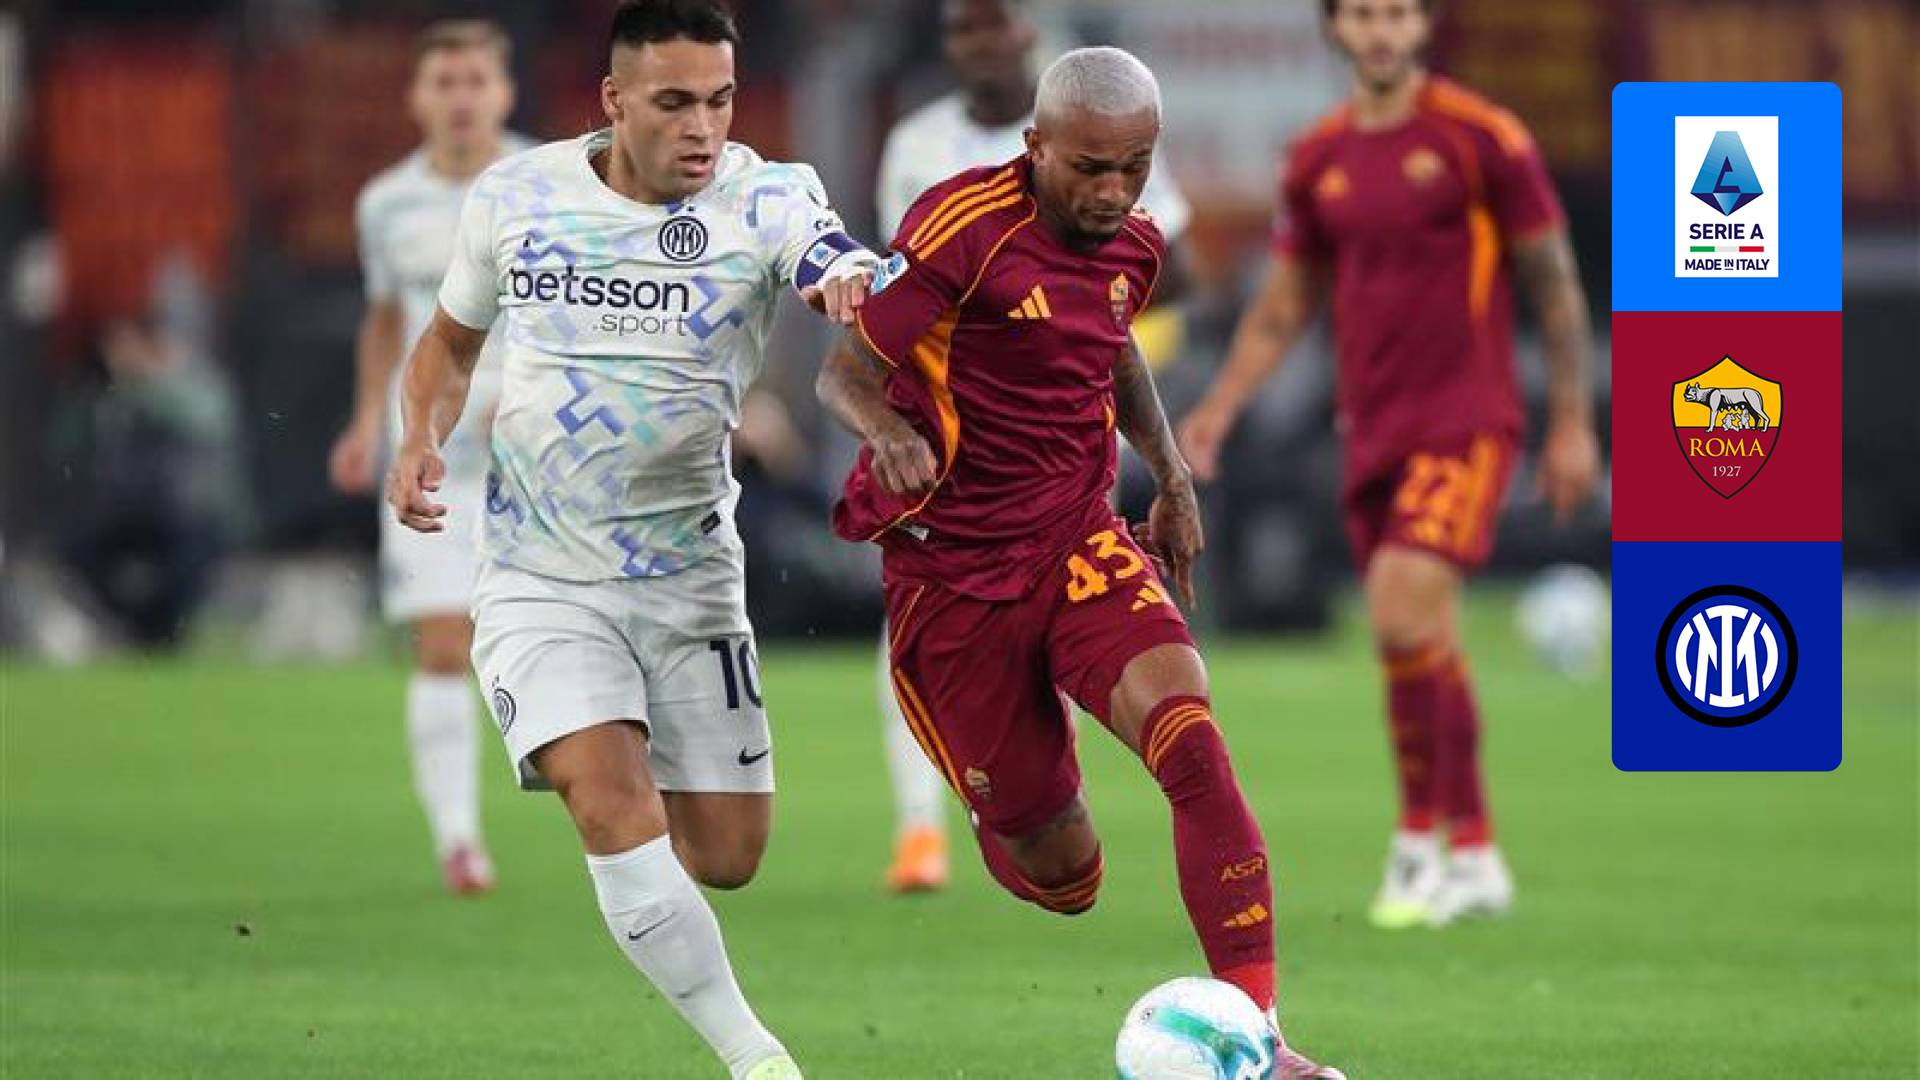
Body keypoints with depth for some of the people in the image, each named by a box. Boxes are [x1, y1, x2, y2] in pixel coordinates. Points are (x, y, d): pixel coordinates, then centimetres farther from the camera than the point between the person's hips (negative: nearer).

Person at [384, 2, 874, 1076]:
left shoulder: (765, 202, -11)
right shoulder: (514, 198, -4)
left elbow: (855, 278, -31)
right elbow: (452, 339, 13)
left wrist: (853, 284, -54)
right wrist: (423, 440, -5)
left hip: (689, 576, 1)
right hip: (540, 579, -1)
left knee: (727, 856, 5)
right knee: (614, 804, -22)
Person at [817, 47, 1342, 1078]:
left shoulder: (1133, 245, 5)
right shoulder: (965, 226, -16)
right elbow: (845, 370, -14)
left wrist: (1171, 474, 22)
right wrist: (885, 432, -35)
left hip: (1082, 547, 4)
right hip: (954, 577, -4)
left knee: (1190, 740, -25)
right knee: (1059, 876, 0)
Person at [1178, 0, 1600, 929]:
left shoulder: (1481, 138, -6)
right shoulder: (1317, 159, 9)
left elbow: (1555, 284, -1)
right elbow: (1283, 305, 17)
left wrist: (1572, 425, -3)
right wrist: (1219, 407, 4)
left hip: (1463, 423, -5)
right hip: (1370, 429, 6)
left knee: (1403, 613, -21)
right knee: (1423, 644, 7)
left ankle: (1420, 839, -11)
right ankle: (1474, 860, 18)